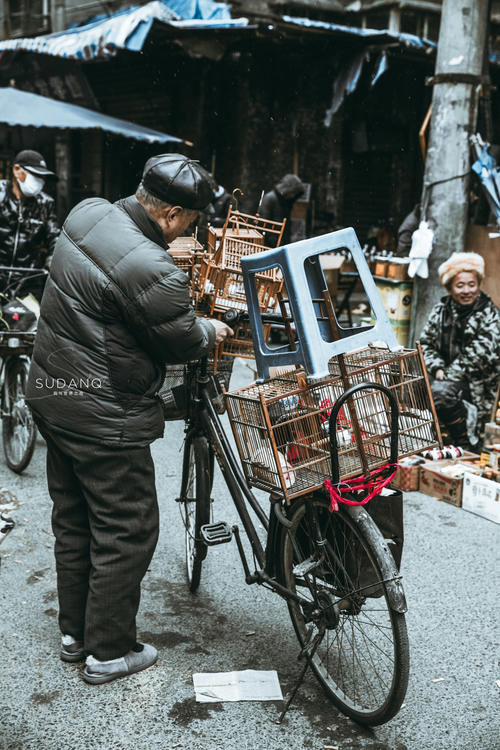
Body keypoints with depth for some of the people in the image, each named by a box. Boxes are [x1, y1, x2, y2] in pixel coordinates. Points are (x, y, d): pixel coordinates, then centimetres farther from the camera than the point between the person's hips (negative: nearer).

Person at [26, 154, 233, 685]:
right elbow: (184, 342, -13)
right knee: (126, 532, 7)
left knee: (72, 520, 20)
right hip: (103, 416, -9)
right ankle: (110, 652, 21)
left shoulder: (85, 214, 1)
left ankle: (74, 632, 36)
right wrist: (212, 332, 9)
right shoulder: (149, 269, -27)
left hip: (49, 392, 10)